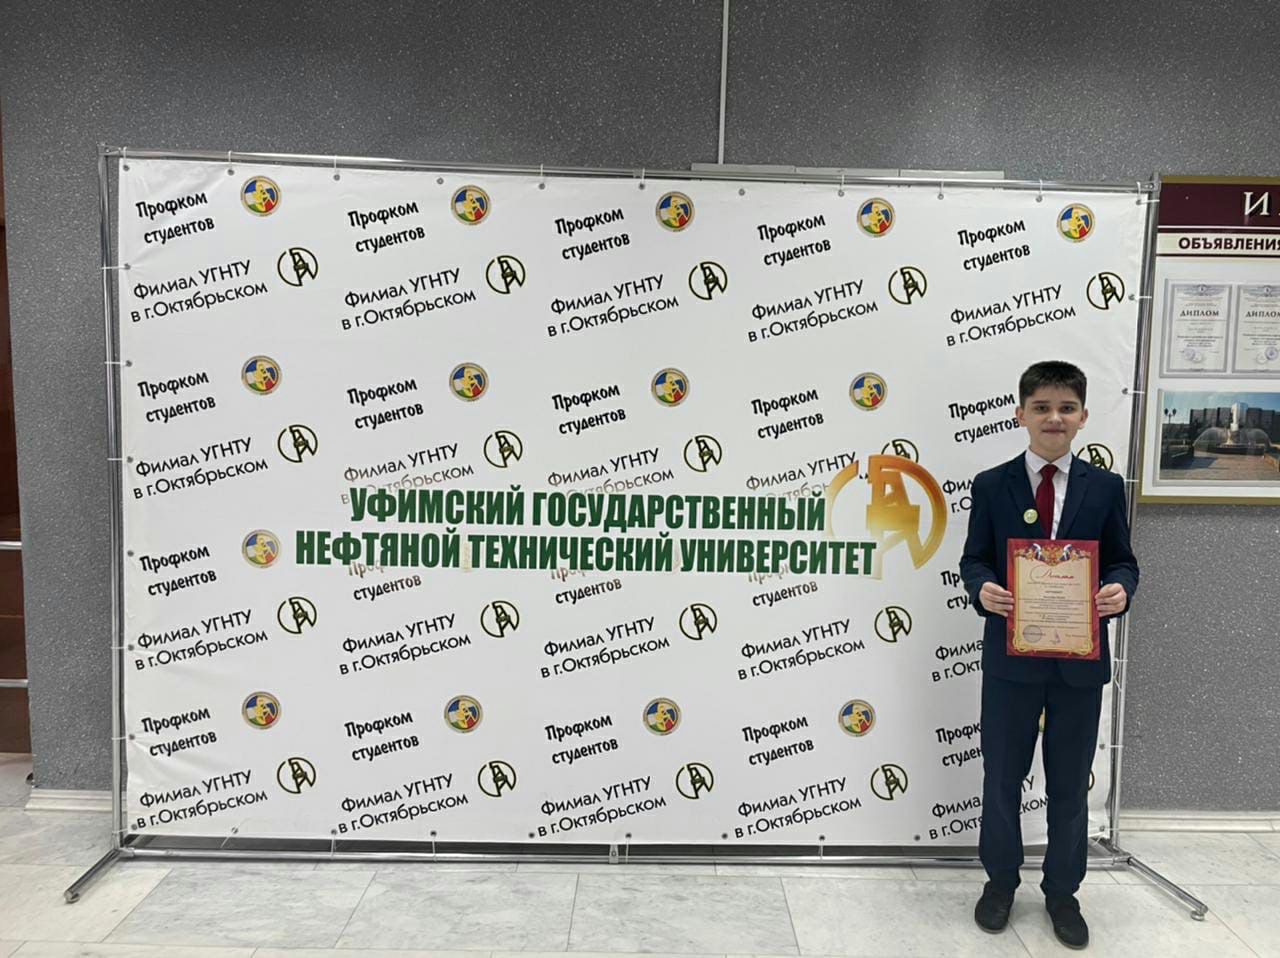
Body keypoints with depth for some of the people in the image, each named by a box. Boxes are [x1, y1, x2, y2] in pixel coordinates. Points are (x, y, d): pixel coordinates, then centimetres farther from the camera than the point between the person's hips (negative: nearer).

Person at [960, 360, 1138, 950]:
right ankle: (1000, 881, 32)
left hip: (1081, 657, 1)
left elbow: (1122, 562, 4)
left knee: (1070, 783, 13)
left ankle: (1062, 892, 32)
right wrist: (983, 589, -20)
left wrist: (1119, 590, -18)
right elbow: (974, 560, 1)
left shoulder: (1105, 487, 1)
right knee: (1002, 776, 12)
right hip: (1011, 654, -1)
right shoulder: (991, 486, -2)